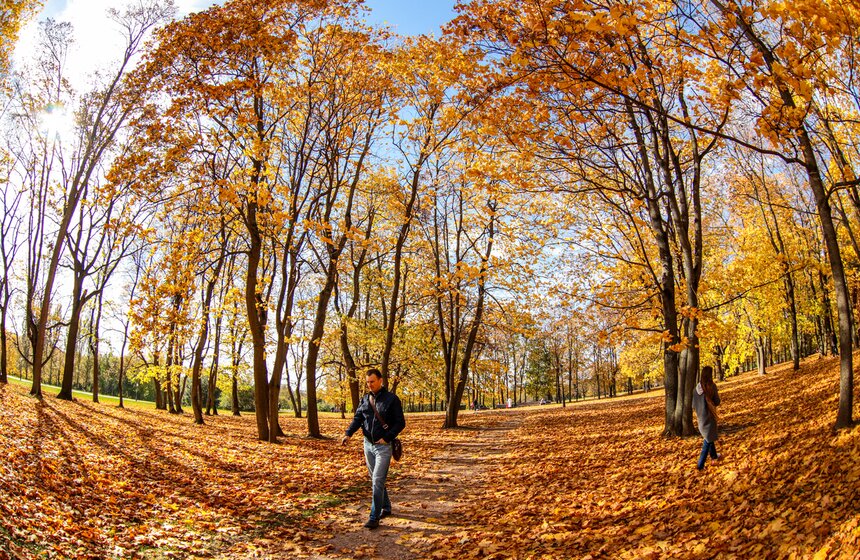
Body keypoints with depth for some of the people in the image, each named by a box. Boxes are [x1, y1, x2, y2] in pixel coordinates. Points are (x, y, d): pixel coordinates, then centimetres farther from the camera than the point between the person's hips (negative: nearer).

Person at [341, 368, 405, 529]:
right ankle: (386, 508, 32)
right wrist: (348, 434, -15)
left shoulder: (391, 399, -9)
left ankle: (374, 518, -6)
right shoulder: (365, 399, 7)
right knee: (375, 480, 15)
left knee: (377, 481, -10)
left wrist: (386, 438, -16)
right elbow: (357, 418, 3)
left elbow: (400, 423, -9)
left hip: (383, 446, -6)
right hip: (368, 444, 6)